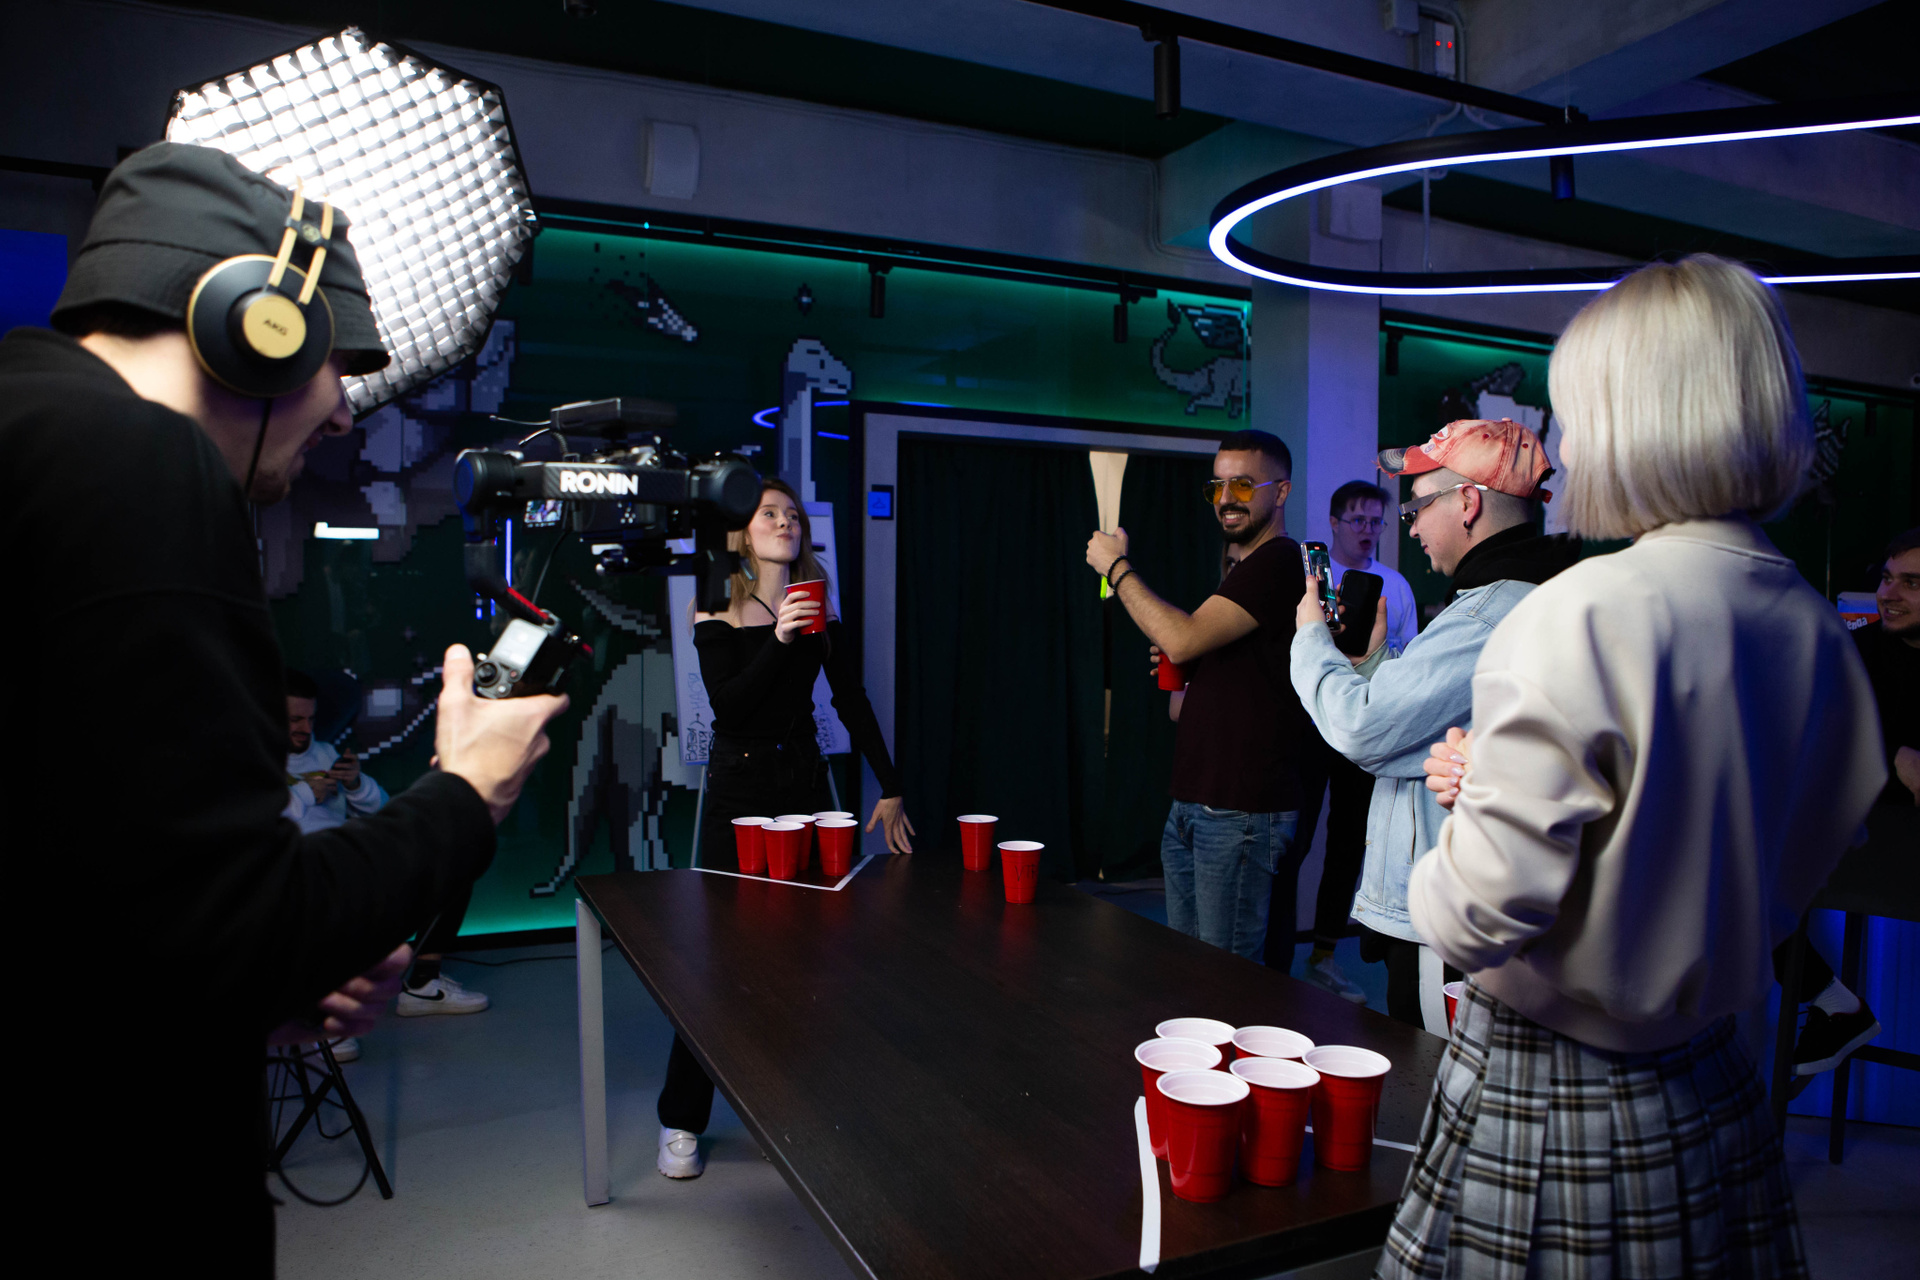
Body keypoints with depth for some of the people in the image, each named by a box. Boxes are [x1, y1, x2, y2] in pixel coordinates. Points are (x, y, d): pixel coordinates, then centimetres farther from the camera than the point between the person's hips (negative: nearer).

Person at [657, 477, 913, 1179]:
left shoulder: (818, 611, 7)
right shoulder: (716, 613, -2)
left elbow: (853, 704, 7)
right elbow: (728, 706, -14)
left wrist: (890, 787, 2)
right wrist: (779, 641, -28)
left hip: (805, 783, 3)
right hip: (737, 790, -3)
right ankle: (681, 1121, 14)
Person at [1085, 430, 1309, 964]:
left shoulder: (1281, 562, -11)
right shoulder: (1237, 571, 21)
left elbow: (1184, 638, -22)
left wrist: (1116, 566, -10)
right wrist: (1177, 686, 8)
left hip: (1241, 813, -10)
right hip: (1190, 806, 10)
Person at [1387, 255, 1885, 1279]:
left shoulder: (1581, 616, -24)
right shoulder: (1818, 631, -2)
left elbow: (1480, 917, -25)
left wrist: (1433, 877, -1)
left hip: (1541, 1096, -6)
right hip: (1711, 1095, 7)